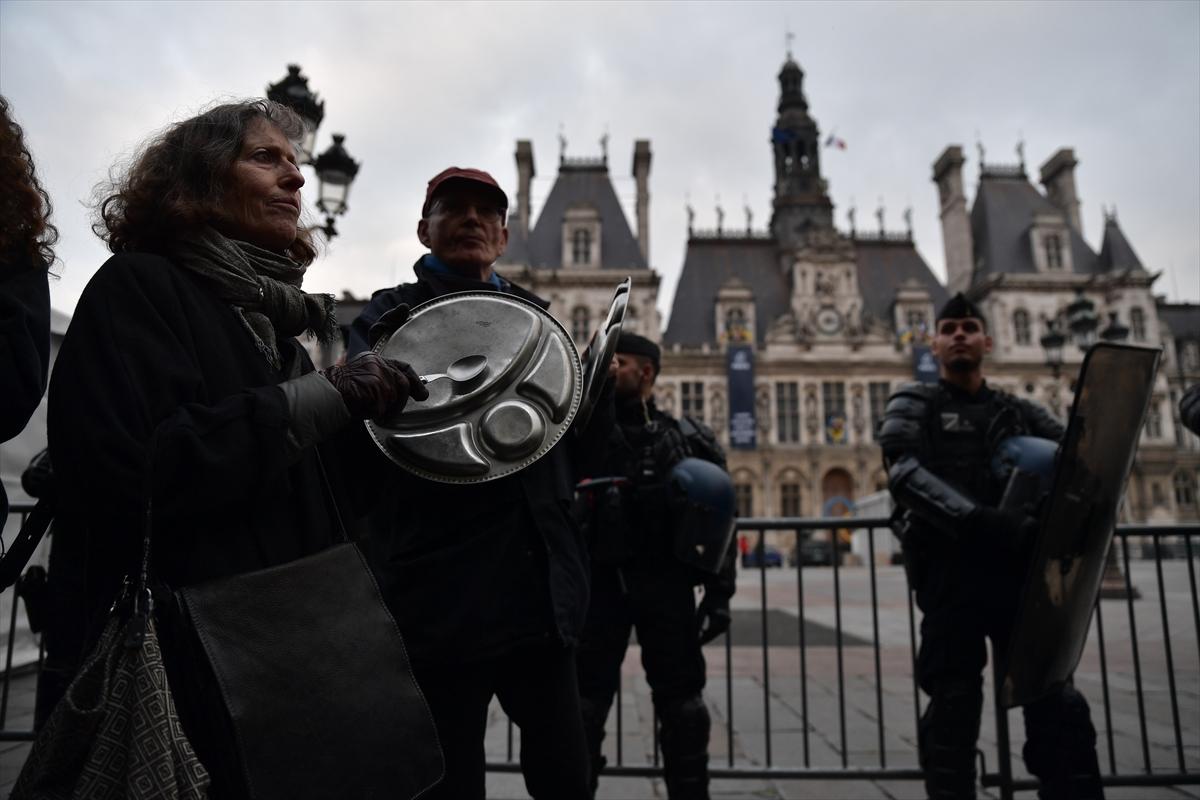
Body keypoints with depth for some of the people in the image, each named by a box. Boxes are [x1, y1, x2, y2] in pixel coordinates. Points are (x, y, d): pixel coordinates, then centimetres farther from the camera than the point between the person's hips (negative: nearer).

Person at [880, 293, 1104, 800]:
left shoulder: (1018, 411, 21)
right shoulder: (914, 405, 7)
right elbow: (905, 474, -11)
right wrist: (979, 521, -26)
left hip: (1017, 566, 4)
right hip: (951, 568, -4)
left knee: (1057, 702, 1)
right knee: (955, 705, -1)